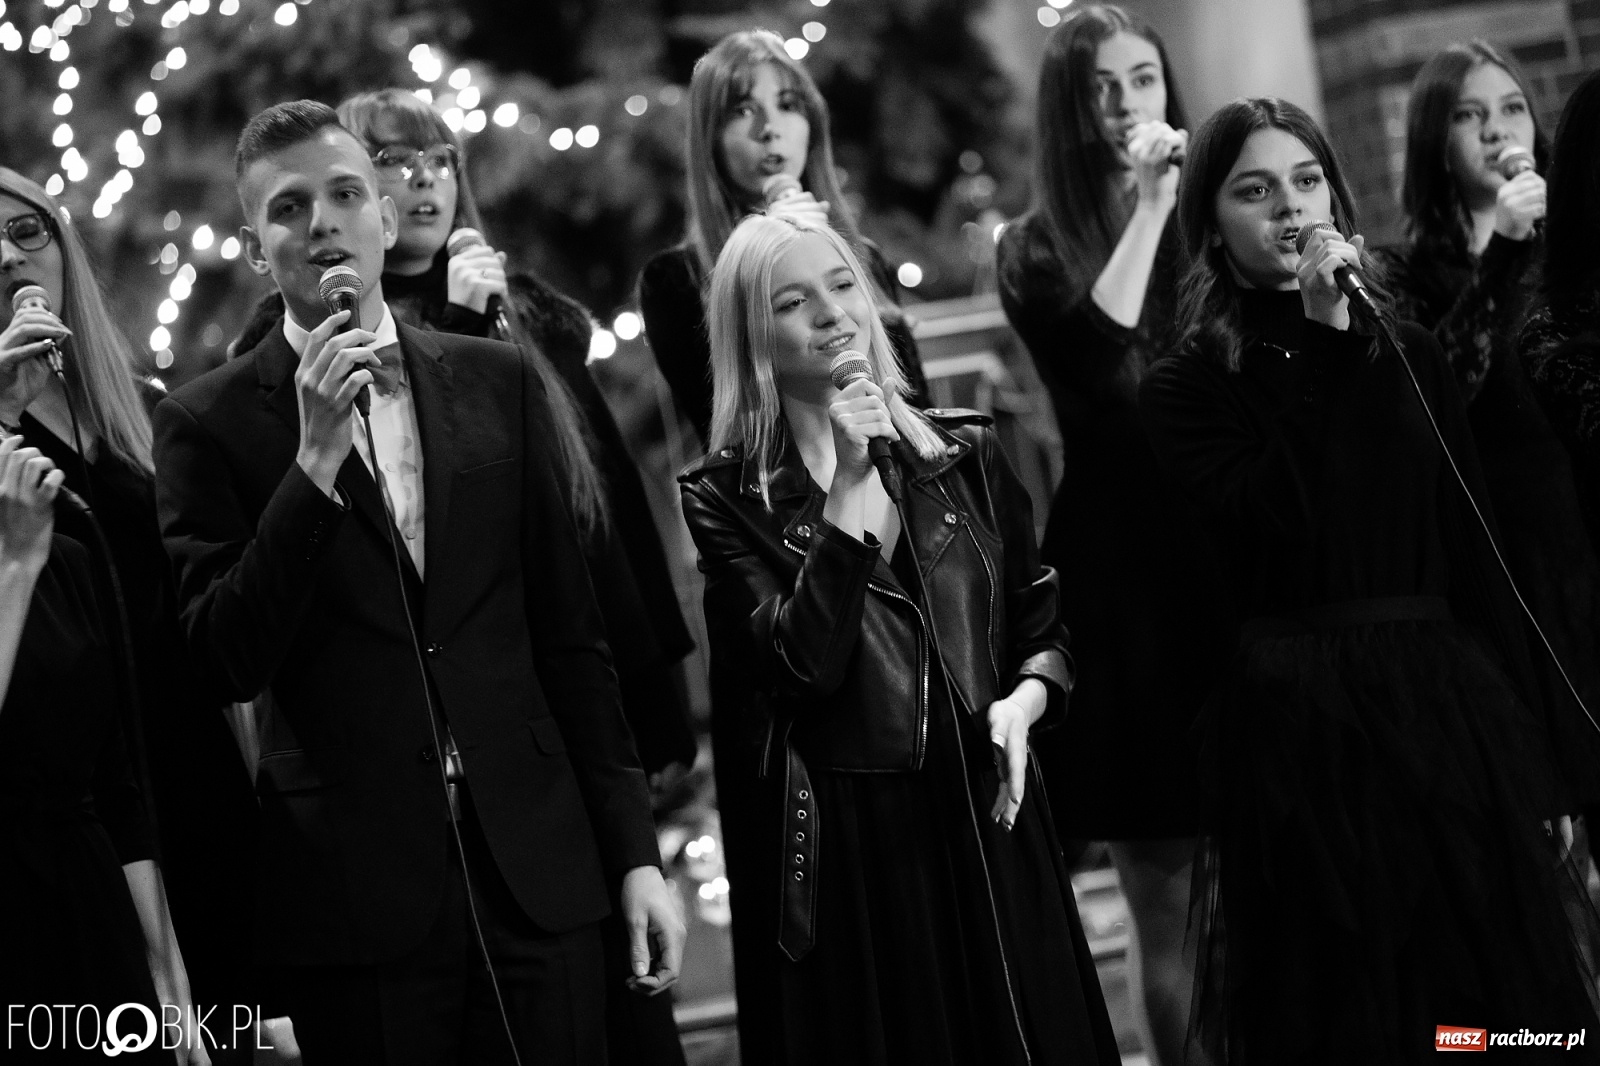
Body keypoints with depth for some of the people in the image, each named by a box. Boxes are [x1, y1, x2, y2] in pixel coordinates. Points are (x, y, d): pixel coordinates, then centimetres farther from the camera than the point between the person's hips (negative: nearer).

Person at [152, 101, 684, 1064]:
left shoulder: (498, 383, 9)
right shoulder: (210, 422, 1)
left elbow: (570, 635, 11)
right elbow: (225, 666, -7)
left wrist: (634, 851, 7)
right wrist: (314, 460, -14)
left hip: (537, 876, 2)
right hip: (353, 902, -2)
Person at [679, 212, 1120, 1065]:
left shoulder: (965, 455, 8)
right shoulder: (727, 497, -3)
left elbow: (1046, 628, 16)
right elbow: (803, 664, -15)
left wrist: (1026, 697, -5)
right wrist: (850, 486, -17)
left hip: (986, 826, 3)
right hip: (835, 848, -3)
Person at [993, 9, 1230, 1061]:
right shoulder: (1038, 251, 4)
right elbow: (1099, 363, -16)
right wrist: (1148, 206, -13)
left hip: (1248, 552, 2)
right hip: (1125, 574, -2)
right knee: (1168, 903, 3)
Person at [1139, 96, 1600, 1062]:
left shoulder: (1409, 356, 11)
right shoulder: (1188, 390, 1)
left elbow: (1479, 561, 10)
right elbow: (1276, 529, -16)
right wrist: (1319, 343, -15)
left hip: (1449, 710, 3)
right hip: (1301, 736, -3)